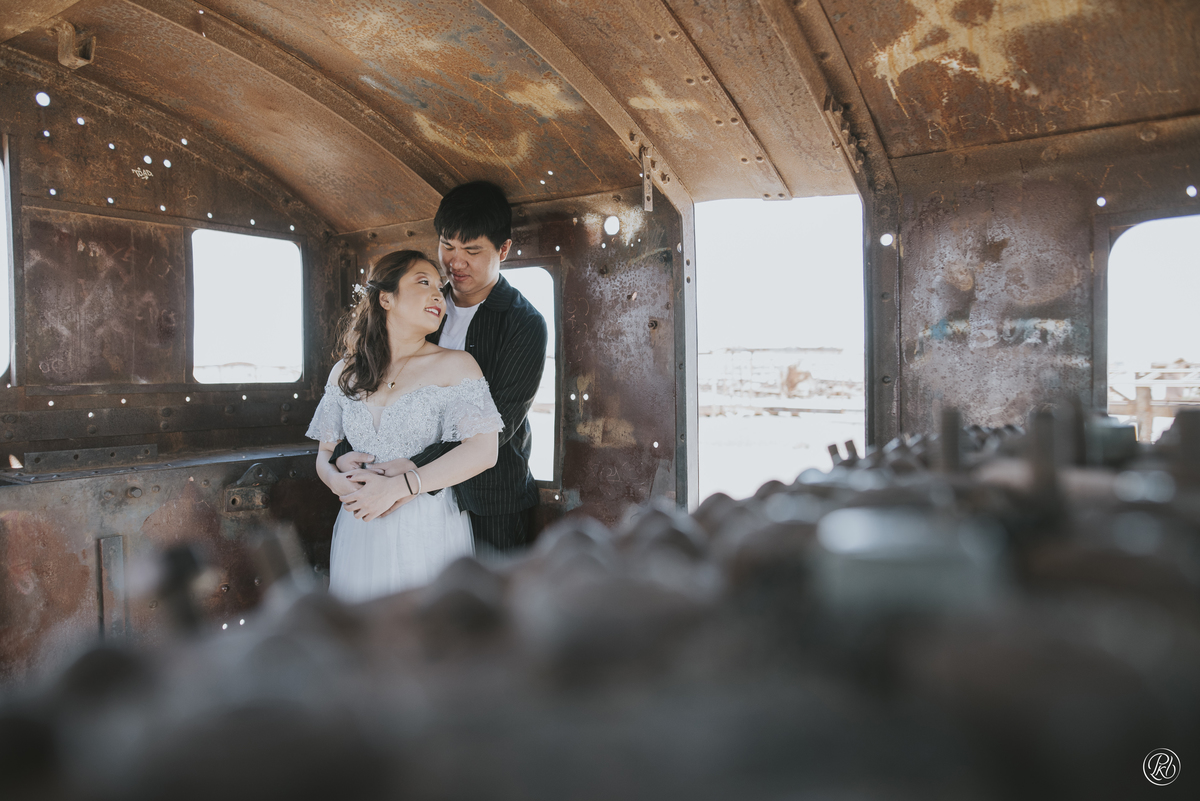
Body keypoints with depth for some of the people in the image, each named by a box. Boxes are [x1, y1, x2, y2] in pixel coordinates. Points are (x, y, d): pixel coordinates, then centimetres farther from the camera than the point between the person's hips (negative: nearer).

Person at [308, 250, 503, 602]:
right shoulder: (345, 372, 8)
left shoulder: (454, 366, -5)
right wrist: (340, 482, -11)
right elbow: (325, 453, 13)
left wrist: (398, 486, -18)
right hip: (359, 535, 3)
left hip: (429, 535, -3)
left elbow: (482, 451, -16)